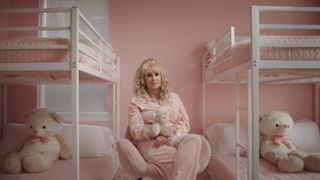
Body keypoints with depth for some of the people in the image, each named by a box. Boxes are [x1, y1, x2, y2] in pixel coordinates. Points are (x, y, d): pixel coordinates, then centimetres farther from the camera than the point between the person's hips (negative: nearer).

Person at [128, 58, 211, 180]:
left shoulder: (173, 97, 17)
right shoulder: (136, 102, 7)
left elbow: (185, 124, 9)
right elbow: (136, 132, -1)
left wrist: (167, 135, -11)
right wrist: (159, 129, -18)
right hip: (150, 144, -4)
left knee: (195, 140, -31)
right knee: (183, 159, -33)